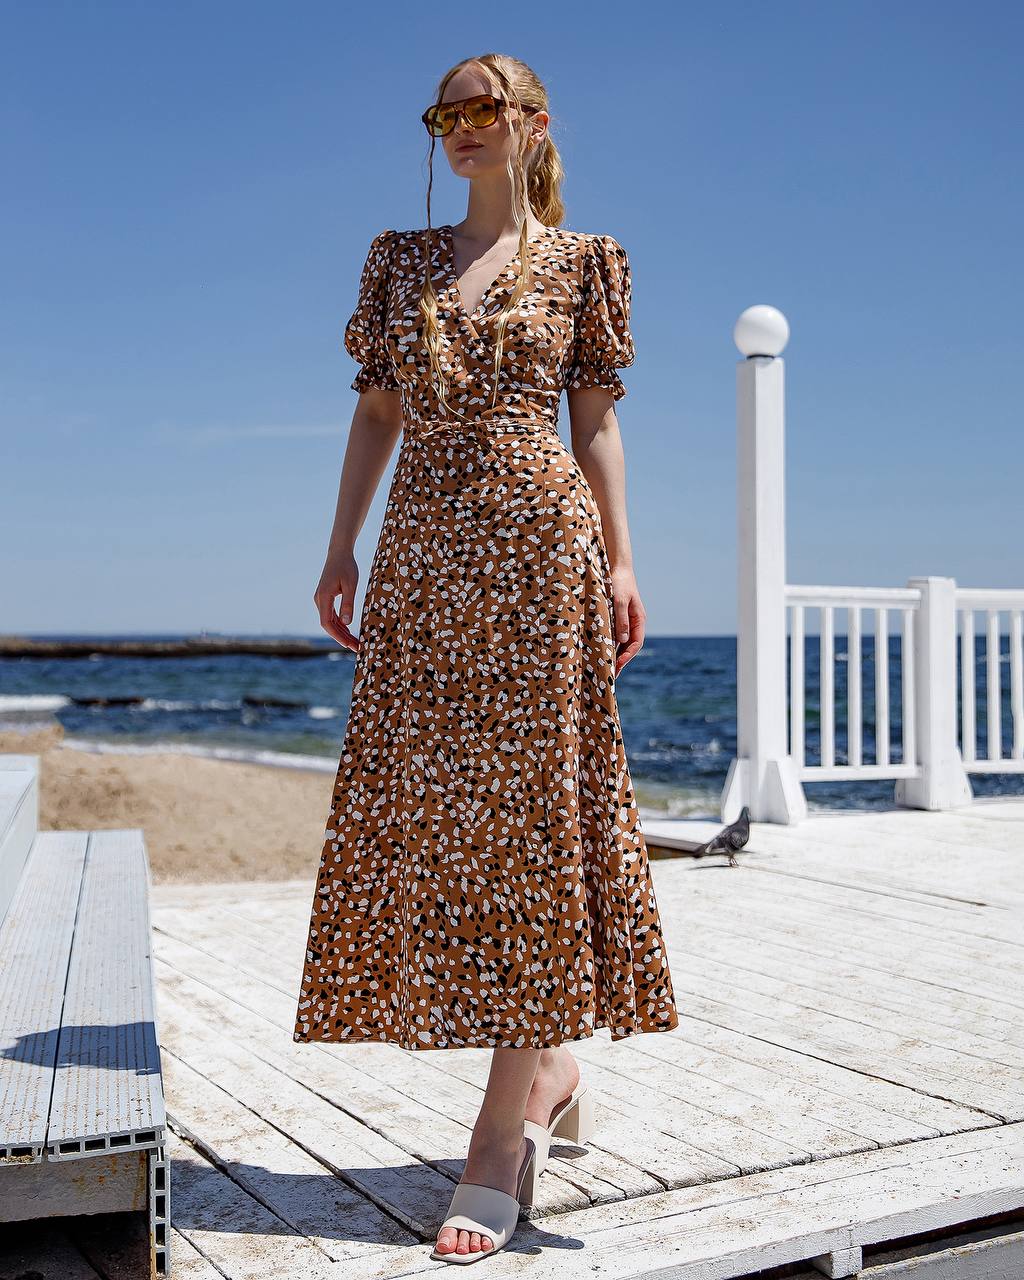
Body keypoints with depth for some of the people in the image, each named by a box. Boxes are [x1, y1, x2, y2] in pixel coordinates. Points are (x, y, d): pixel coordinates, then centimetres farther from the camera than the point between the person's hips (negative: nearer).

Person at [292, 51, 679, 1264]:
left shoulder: (582, 259, 9)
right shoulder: (400, 256, 17)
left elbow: (596, 422, 6)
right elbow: (376, 411, 14)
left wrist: (619, 562, -2)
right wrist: (342, 543, 5)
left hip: (540, 543, -4)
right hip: (423, 551, 4)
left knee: (529, 813, -6)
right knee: (423, 812, 2)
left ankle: (503, 1130, 1)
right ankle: (552, 1074, 20)